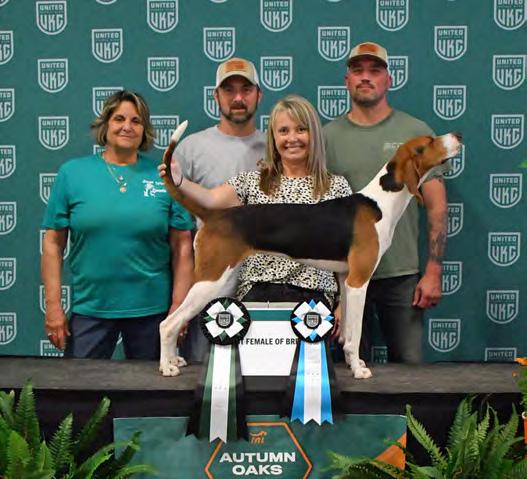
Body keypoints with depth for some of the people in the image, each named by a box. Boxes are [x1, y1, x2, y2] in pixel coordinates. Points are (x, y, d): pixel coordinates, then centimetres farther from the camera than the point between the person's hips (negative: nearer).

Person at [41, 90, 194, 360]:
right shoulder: (72, 173, 1)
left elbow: (182, 247, 0)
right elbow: (53, 244, 1)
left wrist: (179, 306, -5)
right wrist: (53, 306, -4)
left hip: (152, 309, 0)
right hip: (89, 309, 0)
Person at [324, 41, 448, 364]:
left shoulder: (416, 132, 3)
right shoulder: (328, 136, 5)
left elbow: (437, 207, 1)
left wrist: (433, 273, -5)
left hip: (403, 276, 0)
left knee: (409, 366, 4)